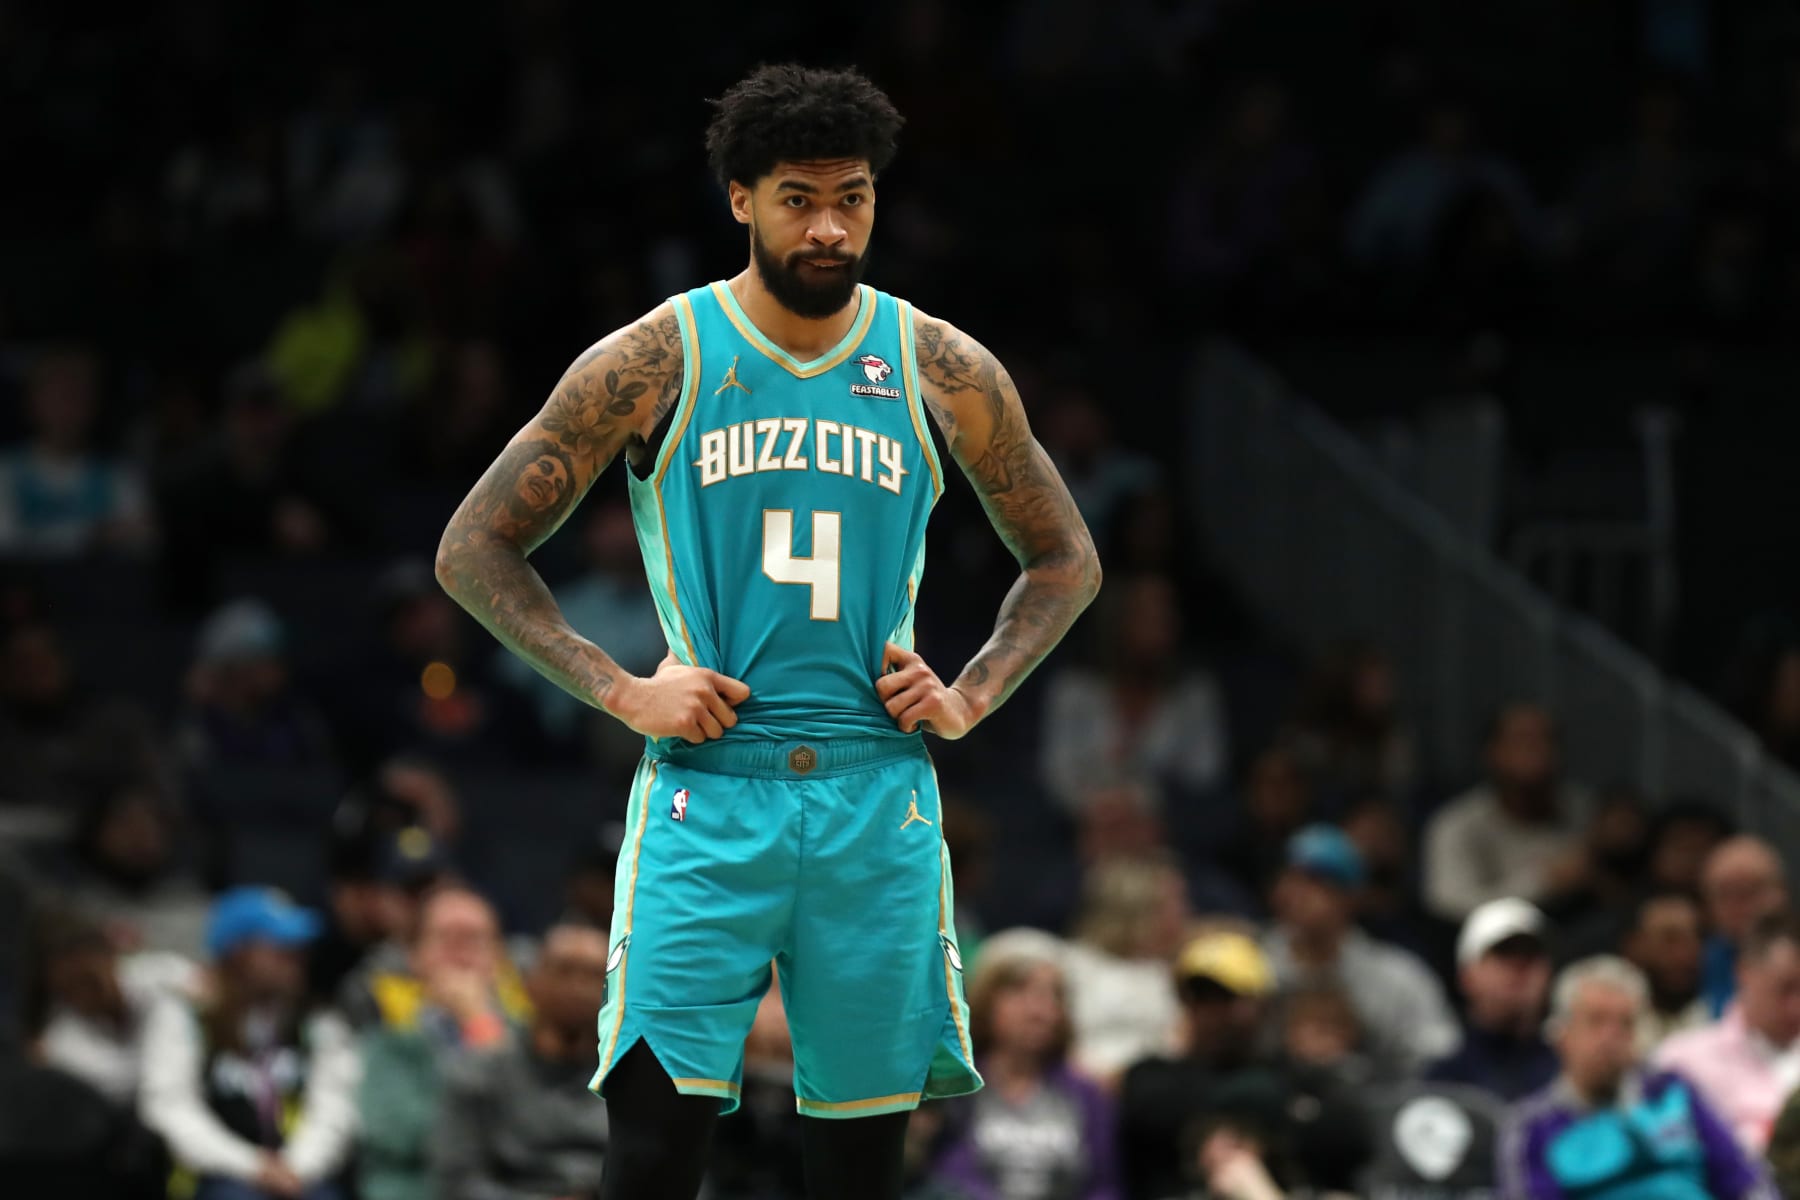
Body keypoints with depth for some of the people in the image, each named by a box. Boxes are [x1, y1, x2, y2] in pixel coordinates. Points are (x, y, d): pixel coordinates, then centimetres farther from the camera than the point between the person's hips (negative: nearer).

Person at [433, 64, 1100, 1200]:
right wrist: (623, 691, -7)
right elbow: (476, 551, 3)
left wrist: (971, 700, 2)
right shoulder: (654, 362, -1)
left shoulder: (944, 372, 5)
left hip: (878, 800, 2)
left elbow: (1066, 561, 18)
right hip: (705, 797, -2)